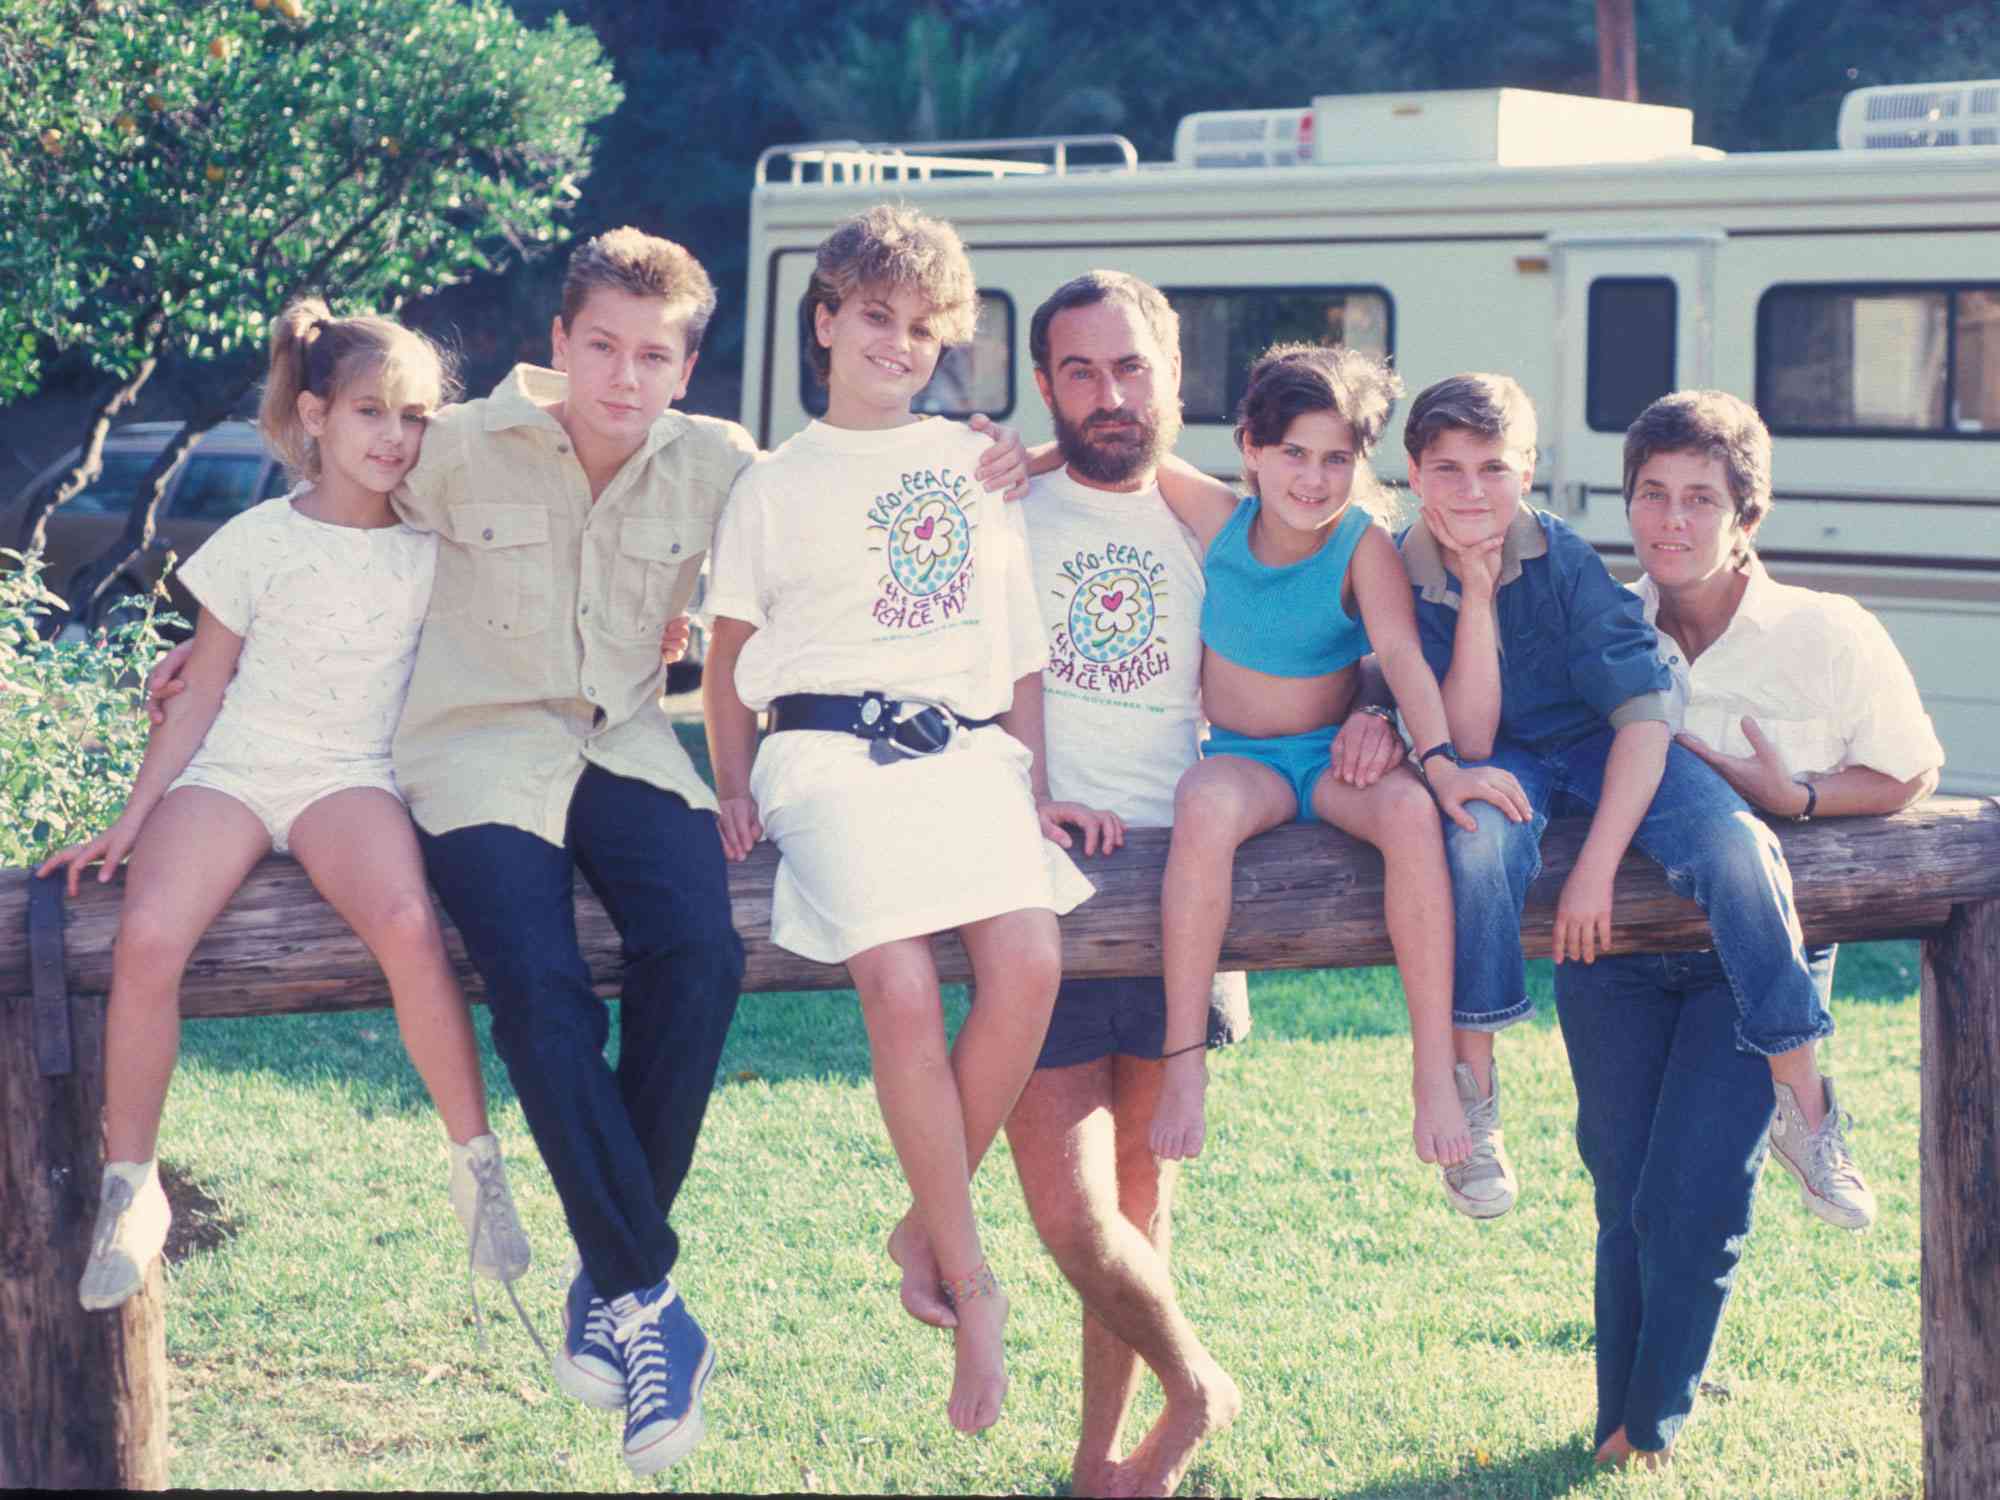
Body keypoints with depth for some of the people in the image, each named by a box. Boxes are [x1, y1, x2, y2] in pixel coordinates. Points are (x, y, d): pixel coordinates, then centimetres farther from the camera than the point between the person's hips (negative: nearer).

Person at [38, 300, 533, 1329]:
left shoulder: (431, 548, 9)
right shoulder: (259, 542, 6)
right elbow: (203, 692, 9)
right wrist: (131, 820, 6)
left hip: (352, 779, 0)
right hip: (232, 770, 0)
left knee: (408, 926, -34)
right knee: (148, 937, -30)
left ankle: (476, 1165, -18)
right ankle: (130, 1187, -12)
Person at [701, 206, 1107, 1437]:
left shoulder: (977, 464, 21)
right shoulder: (780, 485, 15)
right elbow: (730, 655, 19)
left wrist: (1034, 787, 14)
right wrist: (736, 792, 8)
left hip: (967, 745, 2)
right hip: (834, 746, -2)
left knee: (1030, 962, -25)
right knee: (901, 984, -26)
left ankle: (926, 1228, -7)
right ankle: (971, 1281, -14)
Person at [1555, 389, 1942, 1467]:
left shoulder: (1830, 637, -3)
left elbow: (1907, 774, 4)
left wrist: (1793, 797, -14)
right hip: (1613, 944, 2)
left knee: (1691, 1197, -14)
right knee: (1627, 1200, 0)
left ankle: (1649, 1432, 9)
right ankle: (1618, 1427, 21)